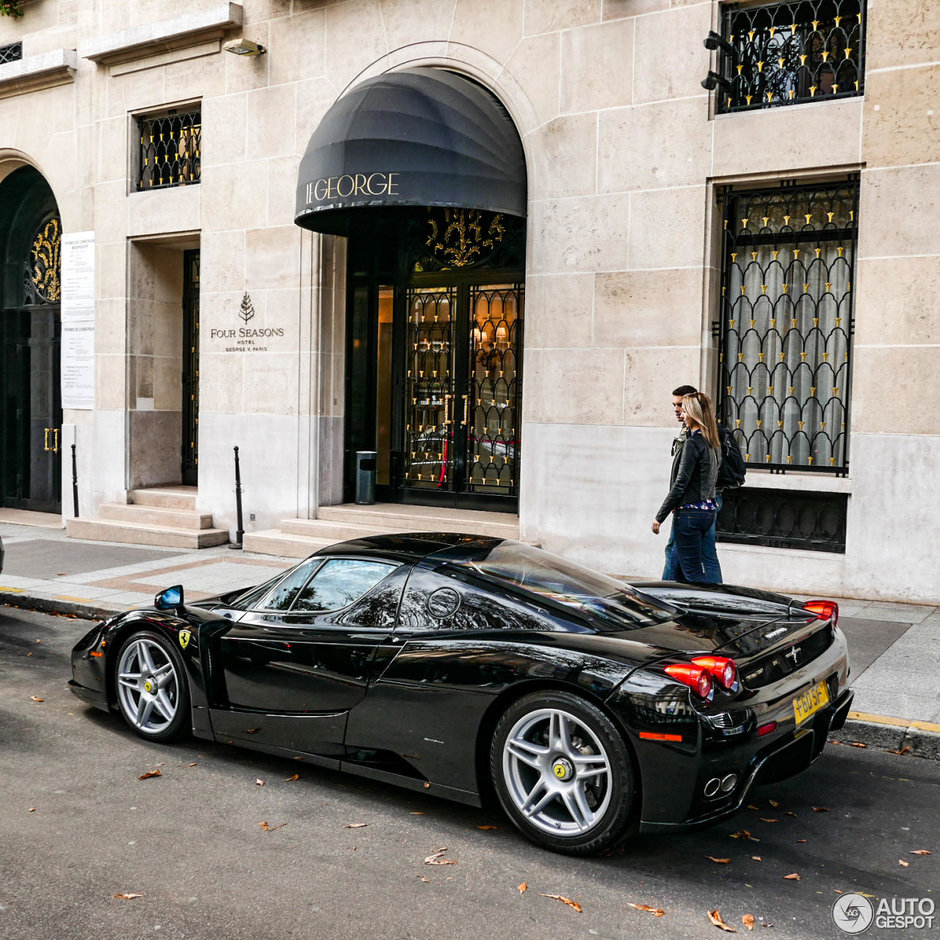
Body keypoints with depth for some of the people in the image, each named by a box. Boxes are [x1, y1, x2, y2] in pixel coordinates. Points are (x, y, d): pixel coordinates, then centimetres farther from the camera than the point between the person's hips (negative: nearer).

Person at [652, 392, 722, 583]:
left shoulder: (693, 443, -15)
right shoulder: (713, 443, 11)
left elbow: (680, 485, -16)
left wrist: (659, 517, -11)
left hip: (690, 513, -9)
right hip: (708, 510, 9)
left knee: (693, 572, -3)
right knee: (679, 566, 17)